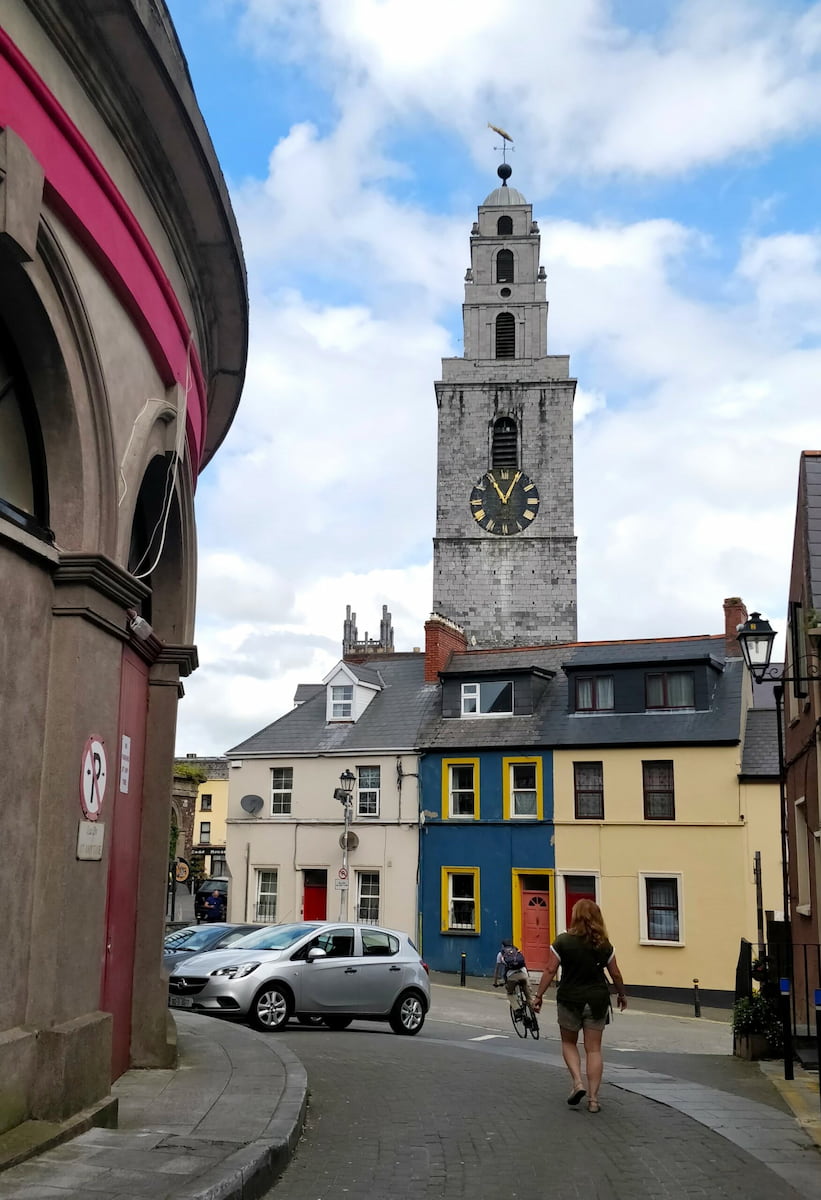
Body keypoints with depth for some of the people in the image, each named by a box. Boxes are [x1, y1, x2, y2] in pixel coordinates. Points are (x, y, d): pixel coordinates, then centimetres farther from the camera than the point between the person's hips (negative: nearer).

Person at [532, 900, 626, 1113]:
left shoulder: (563, 942, -8)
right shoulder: (604, 944, 0)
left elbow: (550, 971, -9)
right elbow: (615, 974, 7)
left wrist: (539, 995, 0)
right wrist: (621, 995, 24)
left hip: (570, 1000, -2)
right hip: (597, 1000, 2)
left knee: (569, 1043, 18)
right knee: (593, 1049, 8)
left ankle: (577, 1082, -1)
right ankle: (593, 1099, 7)